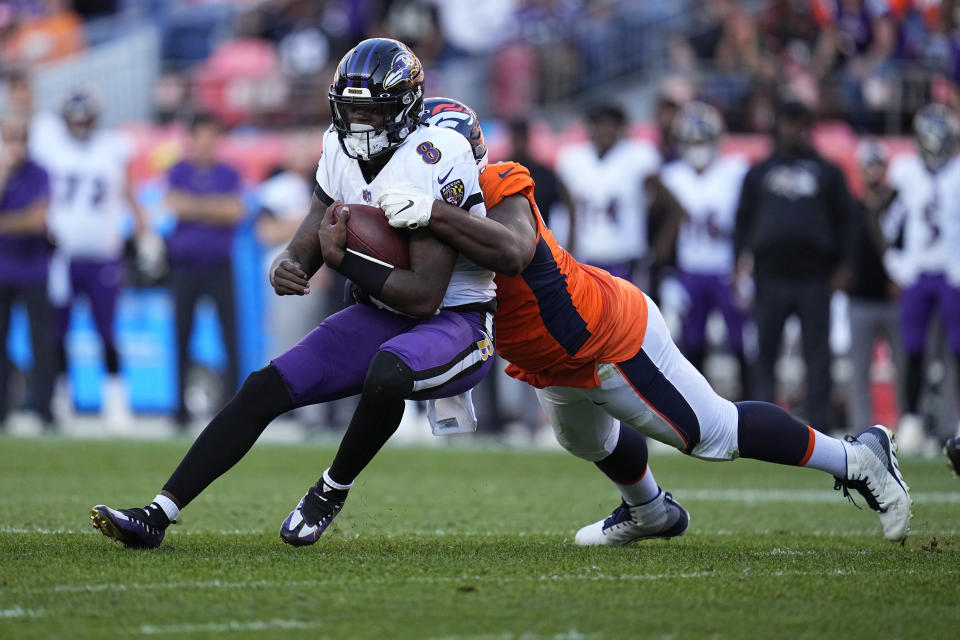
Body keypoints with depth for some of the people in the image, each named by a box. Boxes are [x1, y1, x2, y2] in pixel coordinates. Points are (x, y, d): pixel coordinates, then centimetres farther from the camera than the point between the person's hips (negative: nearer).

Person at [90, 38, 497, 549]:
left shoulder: (431, 164, -24)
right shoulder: (342, 153, 0)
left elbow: (425, 296, -26)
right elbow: (305, 248, 3)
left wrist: (344, 259, -26)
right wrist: (287, 267, -20)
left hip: (459, 321, -7)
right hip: (383, 317, 7)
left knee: (386, 373, -38)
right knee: (267, 387, -6)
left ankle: (332, 492, -11)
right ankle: (157, 516, -7)